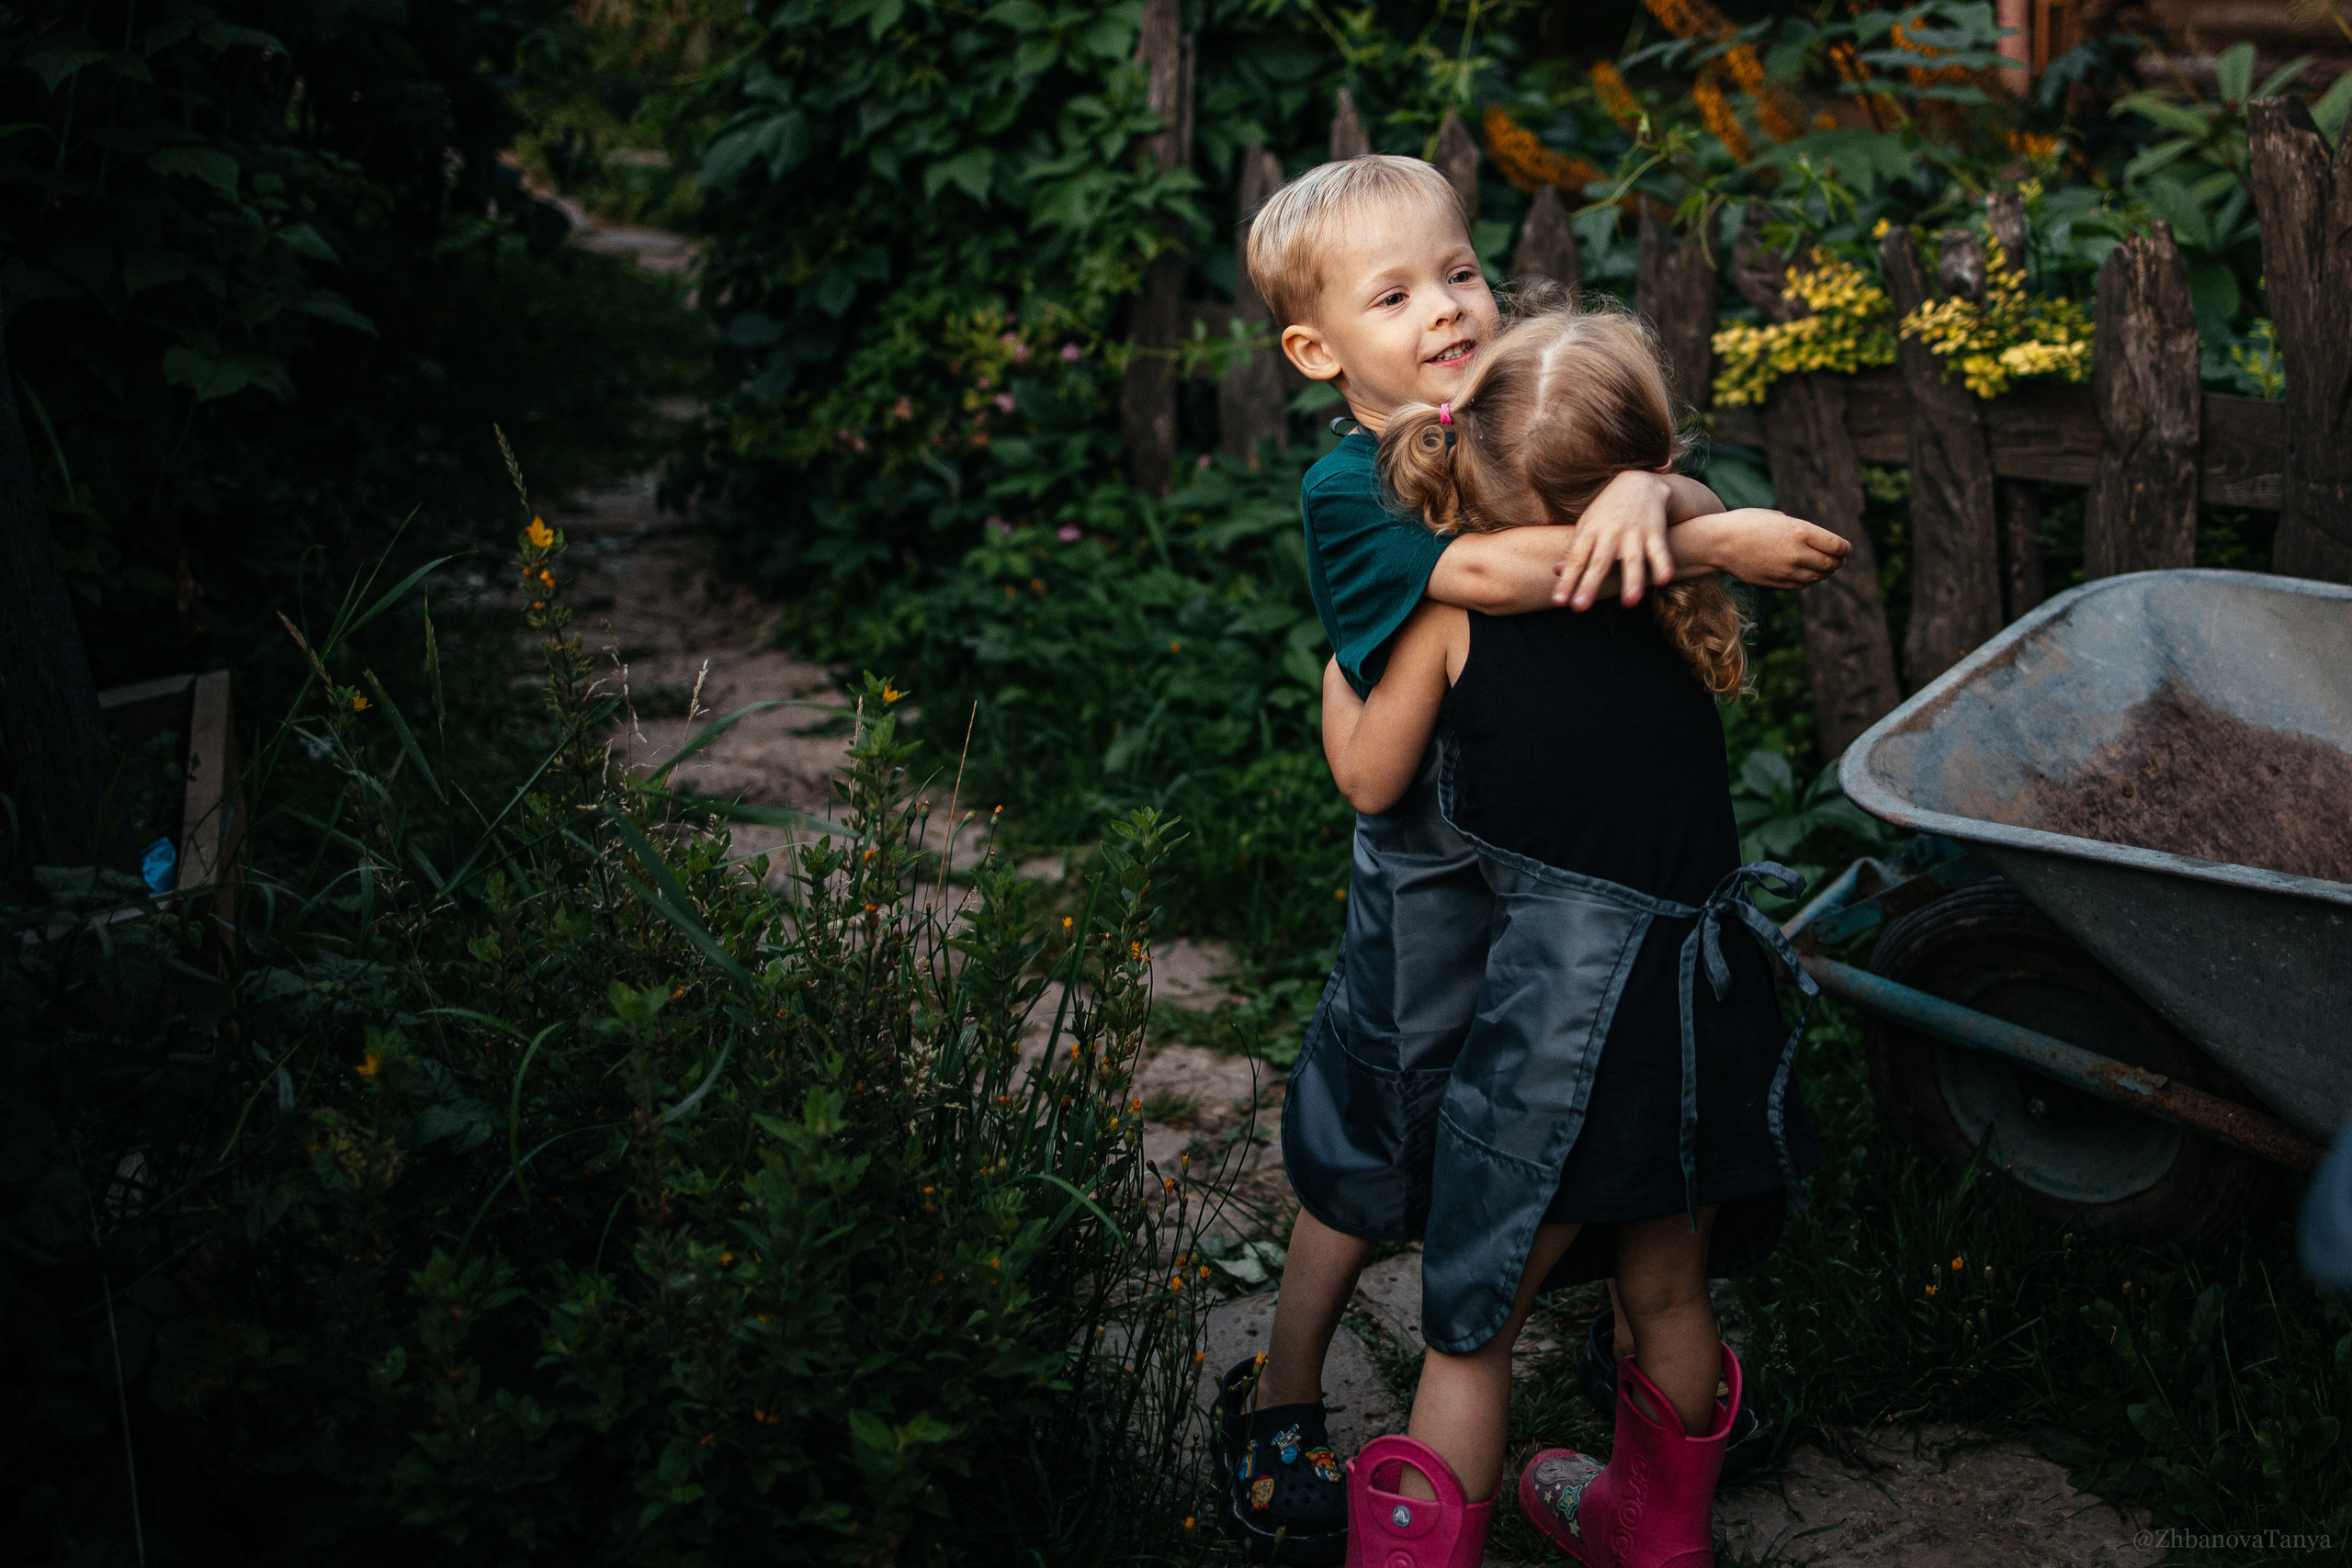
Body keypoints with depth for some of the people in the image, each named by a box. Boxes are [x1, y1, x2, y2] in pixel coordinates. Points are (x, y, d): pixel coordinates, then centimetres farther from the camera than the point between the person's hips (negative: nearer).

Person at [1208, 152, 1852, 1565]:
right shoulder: (1350, 492, -17)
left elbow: (1707, 511, -10)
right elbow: (1490, 570, -35)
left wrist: (1646, 491, -35)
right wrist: (1716, 544, -34)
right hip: (1441, 881, -5)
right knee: (1378, 1153, 9)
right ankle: (1279, 1403, 30)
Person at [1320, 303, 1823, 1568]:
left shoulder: (1449, 607, -8)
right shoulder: (1673, 601, 2)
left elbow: (1367, 781, 3)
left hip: (1561, 1010, -5)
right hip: (1703, 991, 5)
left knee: (1470, 1330, 10)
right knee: (1666, 1294, 25)